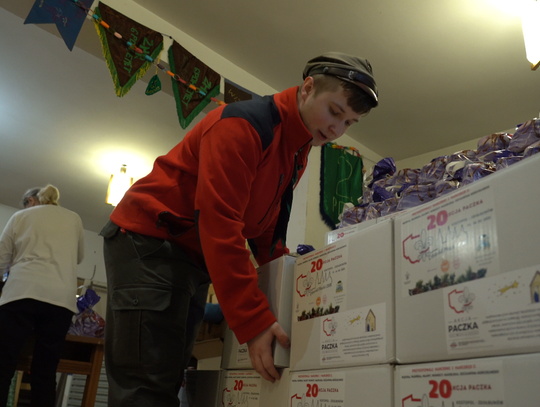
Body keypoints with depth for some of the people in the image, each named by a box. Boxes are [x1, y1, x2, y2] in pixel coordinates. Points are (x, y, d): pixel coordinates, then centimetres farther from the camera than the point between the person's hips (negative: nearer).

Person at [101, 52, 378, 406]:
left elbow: (268, 228, 15)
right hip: (148, 242, -8)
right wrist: (254, 321, -28)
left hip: (196, 257, 9)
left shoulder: (300, 152, 8)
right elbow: (218, 224, -28)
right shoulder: (243, 124, -21)